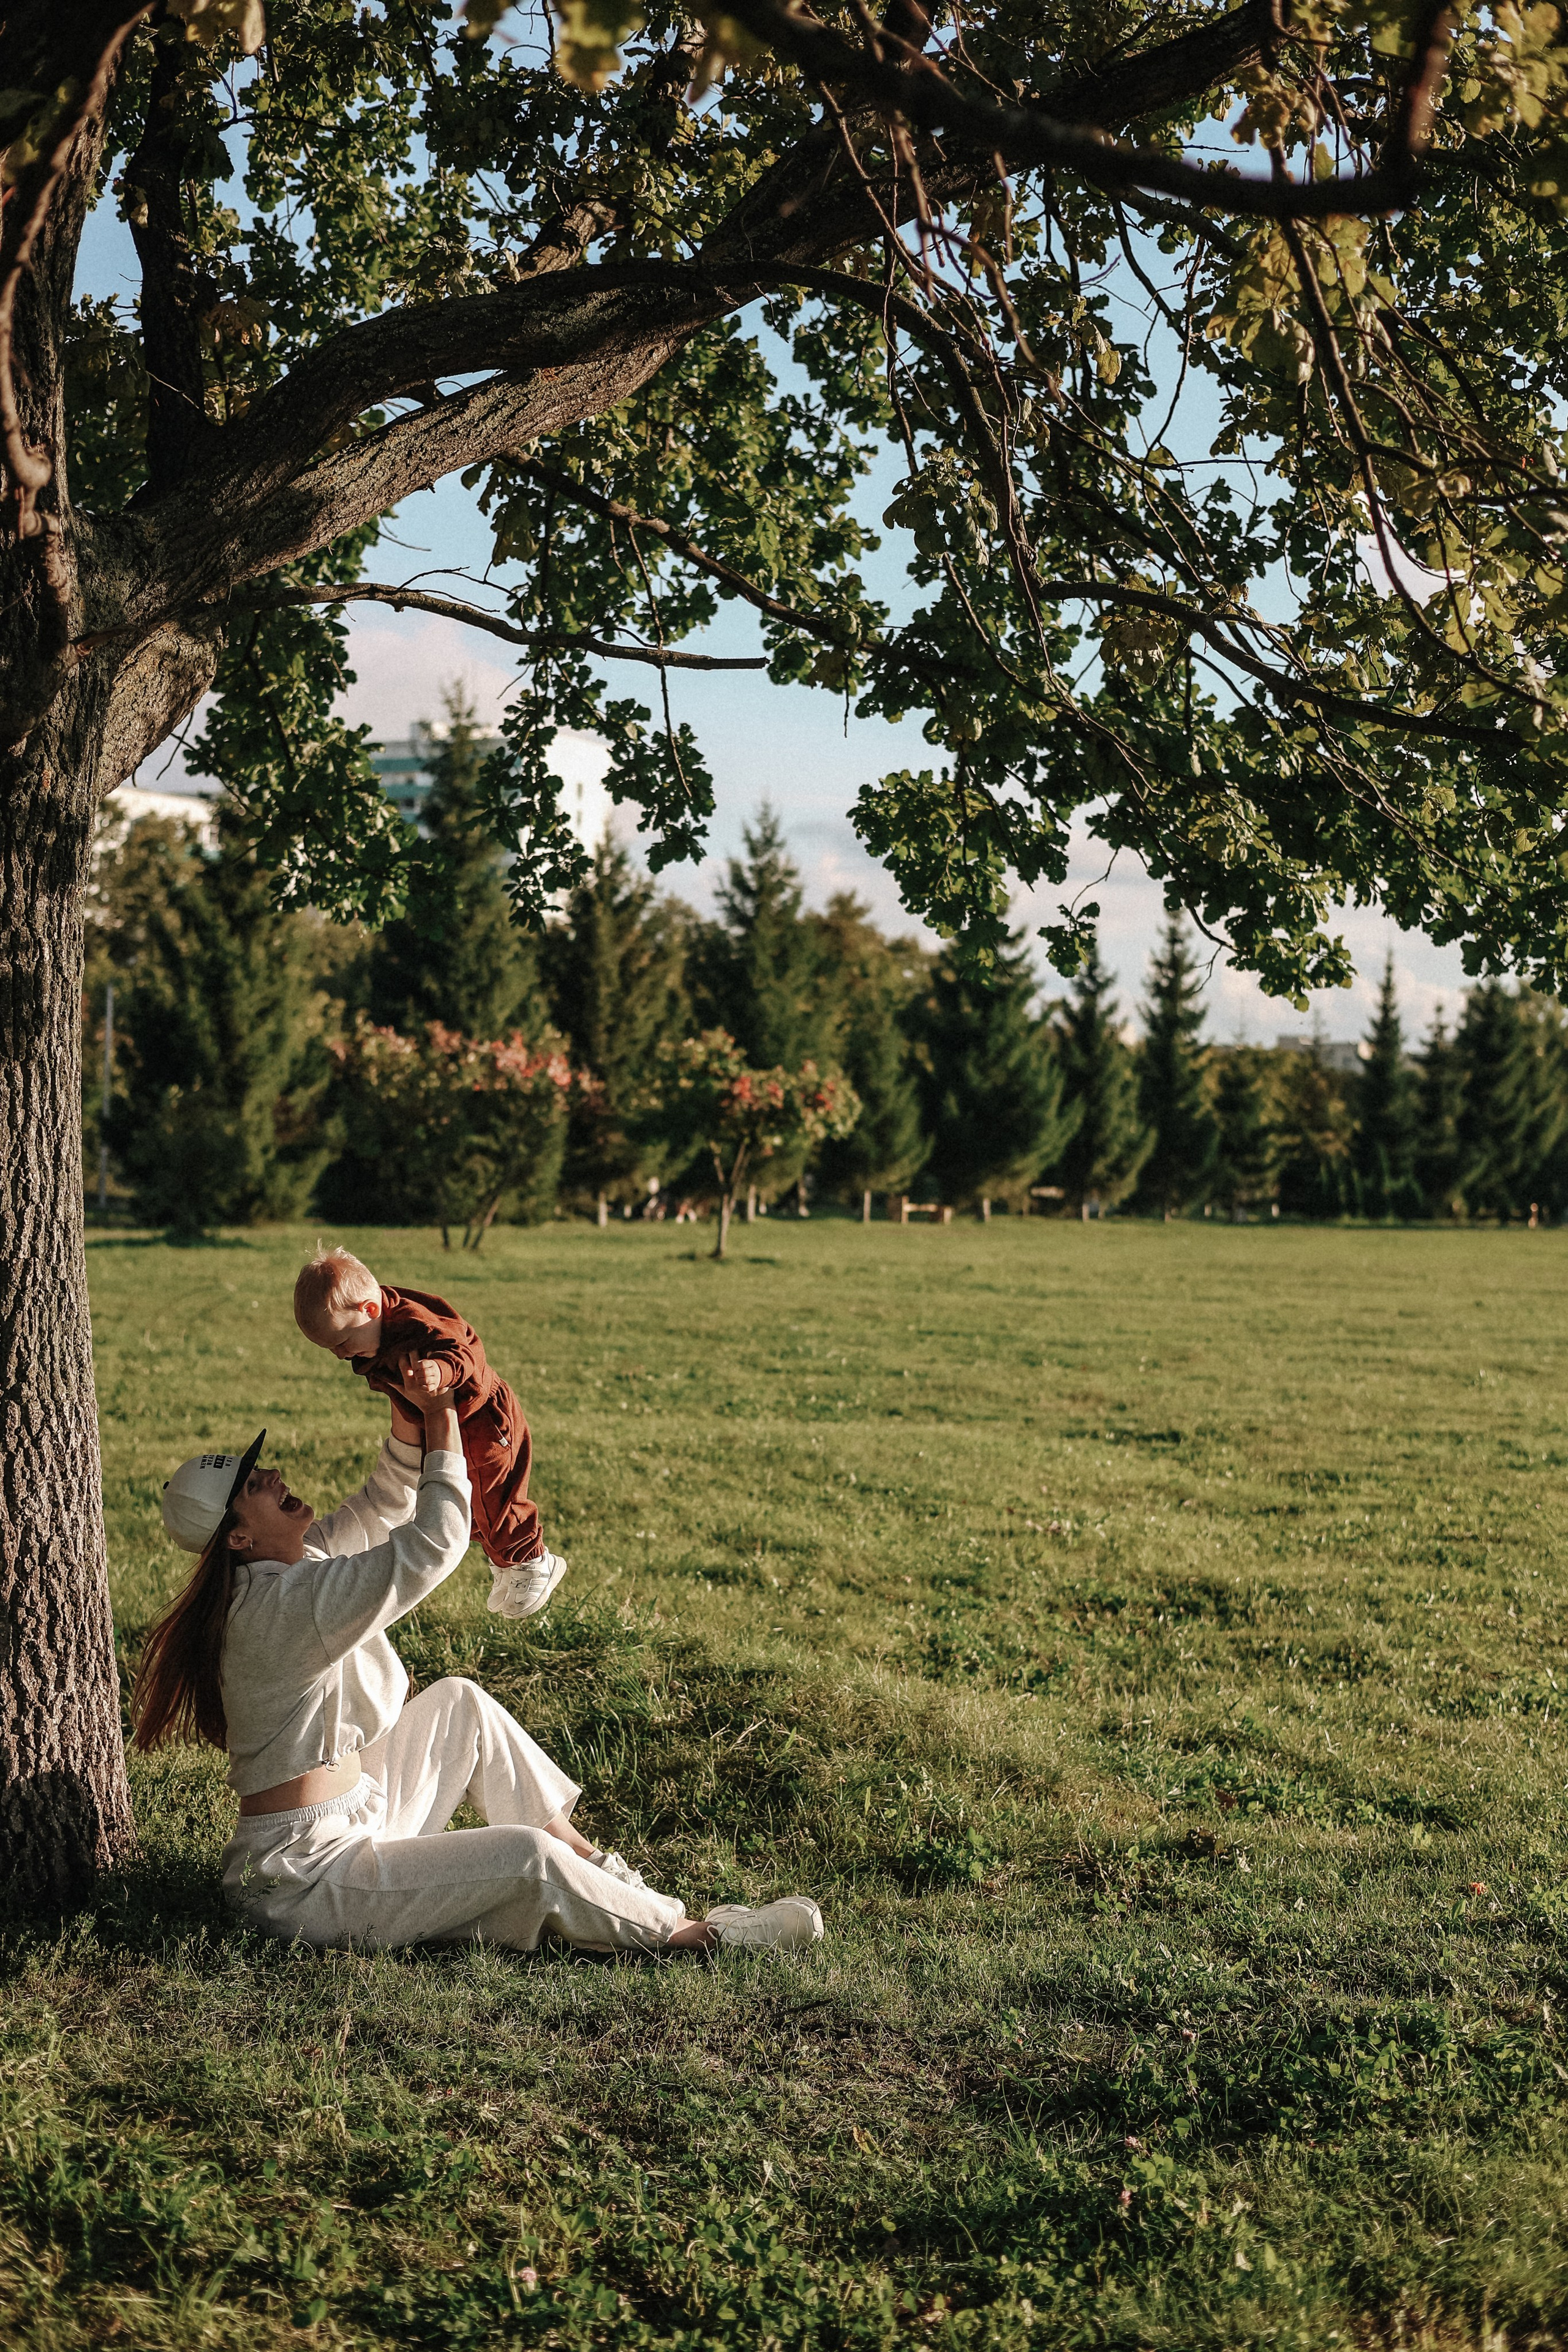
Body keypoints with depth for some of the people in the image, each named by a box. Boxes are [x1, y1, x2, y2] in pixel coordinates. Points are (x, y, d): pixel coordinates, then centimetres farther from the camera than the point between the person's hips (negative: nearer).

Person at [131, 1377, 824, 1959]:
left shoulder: (275, 1573, 4)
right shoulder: (285, 1602, -26)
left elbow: (377, 1515, 15)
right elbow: (433, 1545, -28)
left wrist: (408, 1432, -2)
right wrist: (441, 1436, -14)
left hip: (344, 1820, 11)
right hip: (305, 1875, -11)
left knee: (460, 1702, 18)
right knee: (527, 1860, -18)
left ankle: (588, 1859, 25)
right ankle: (686, 1932, 1)